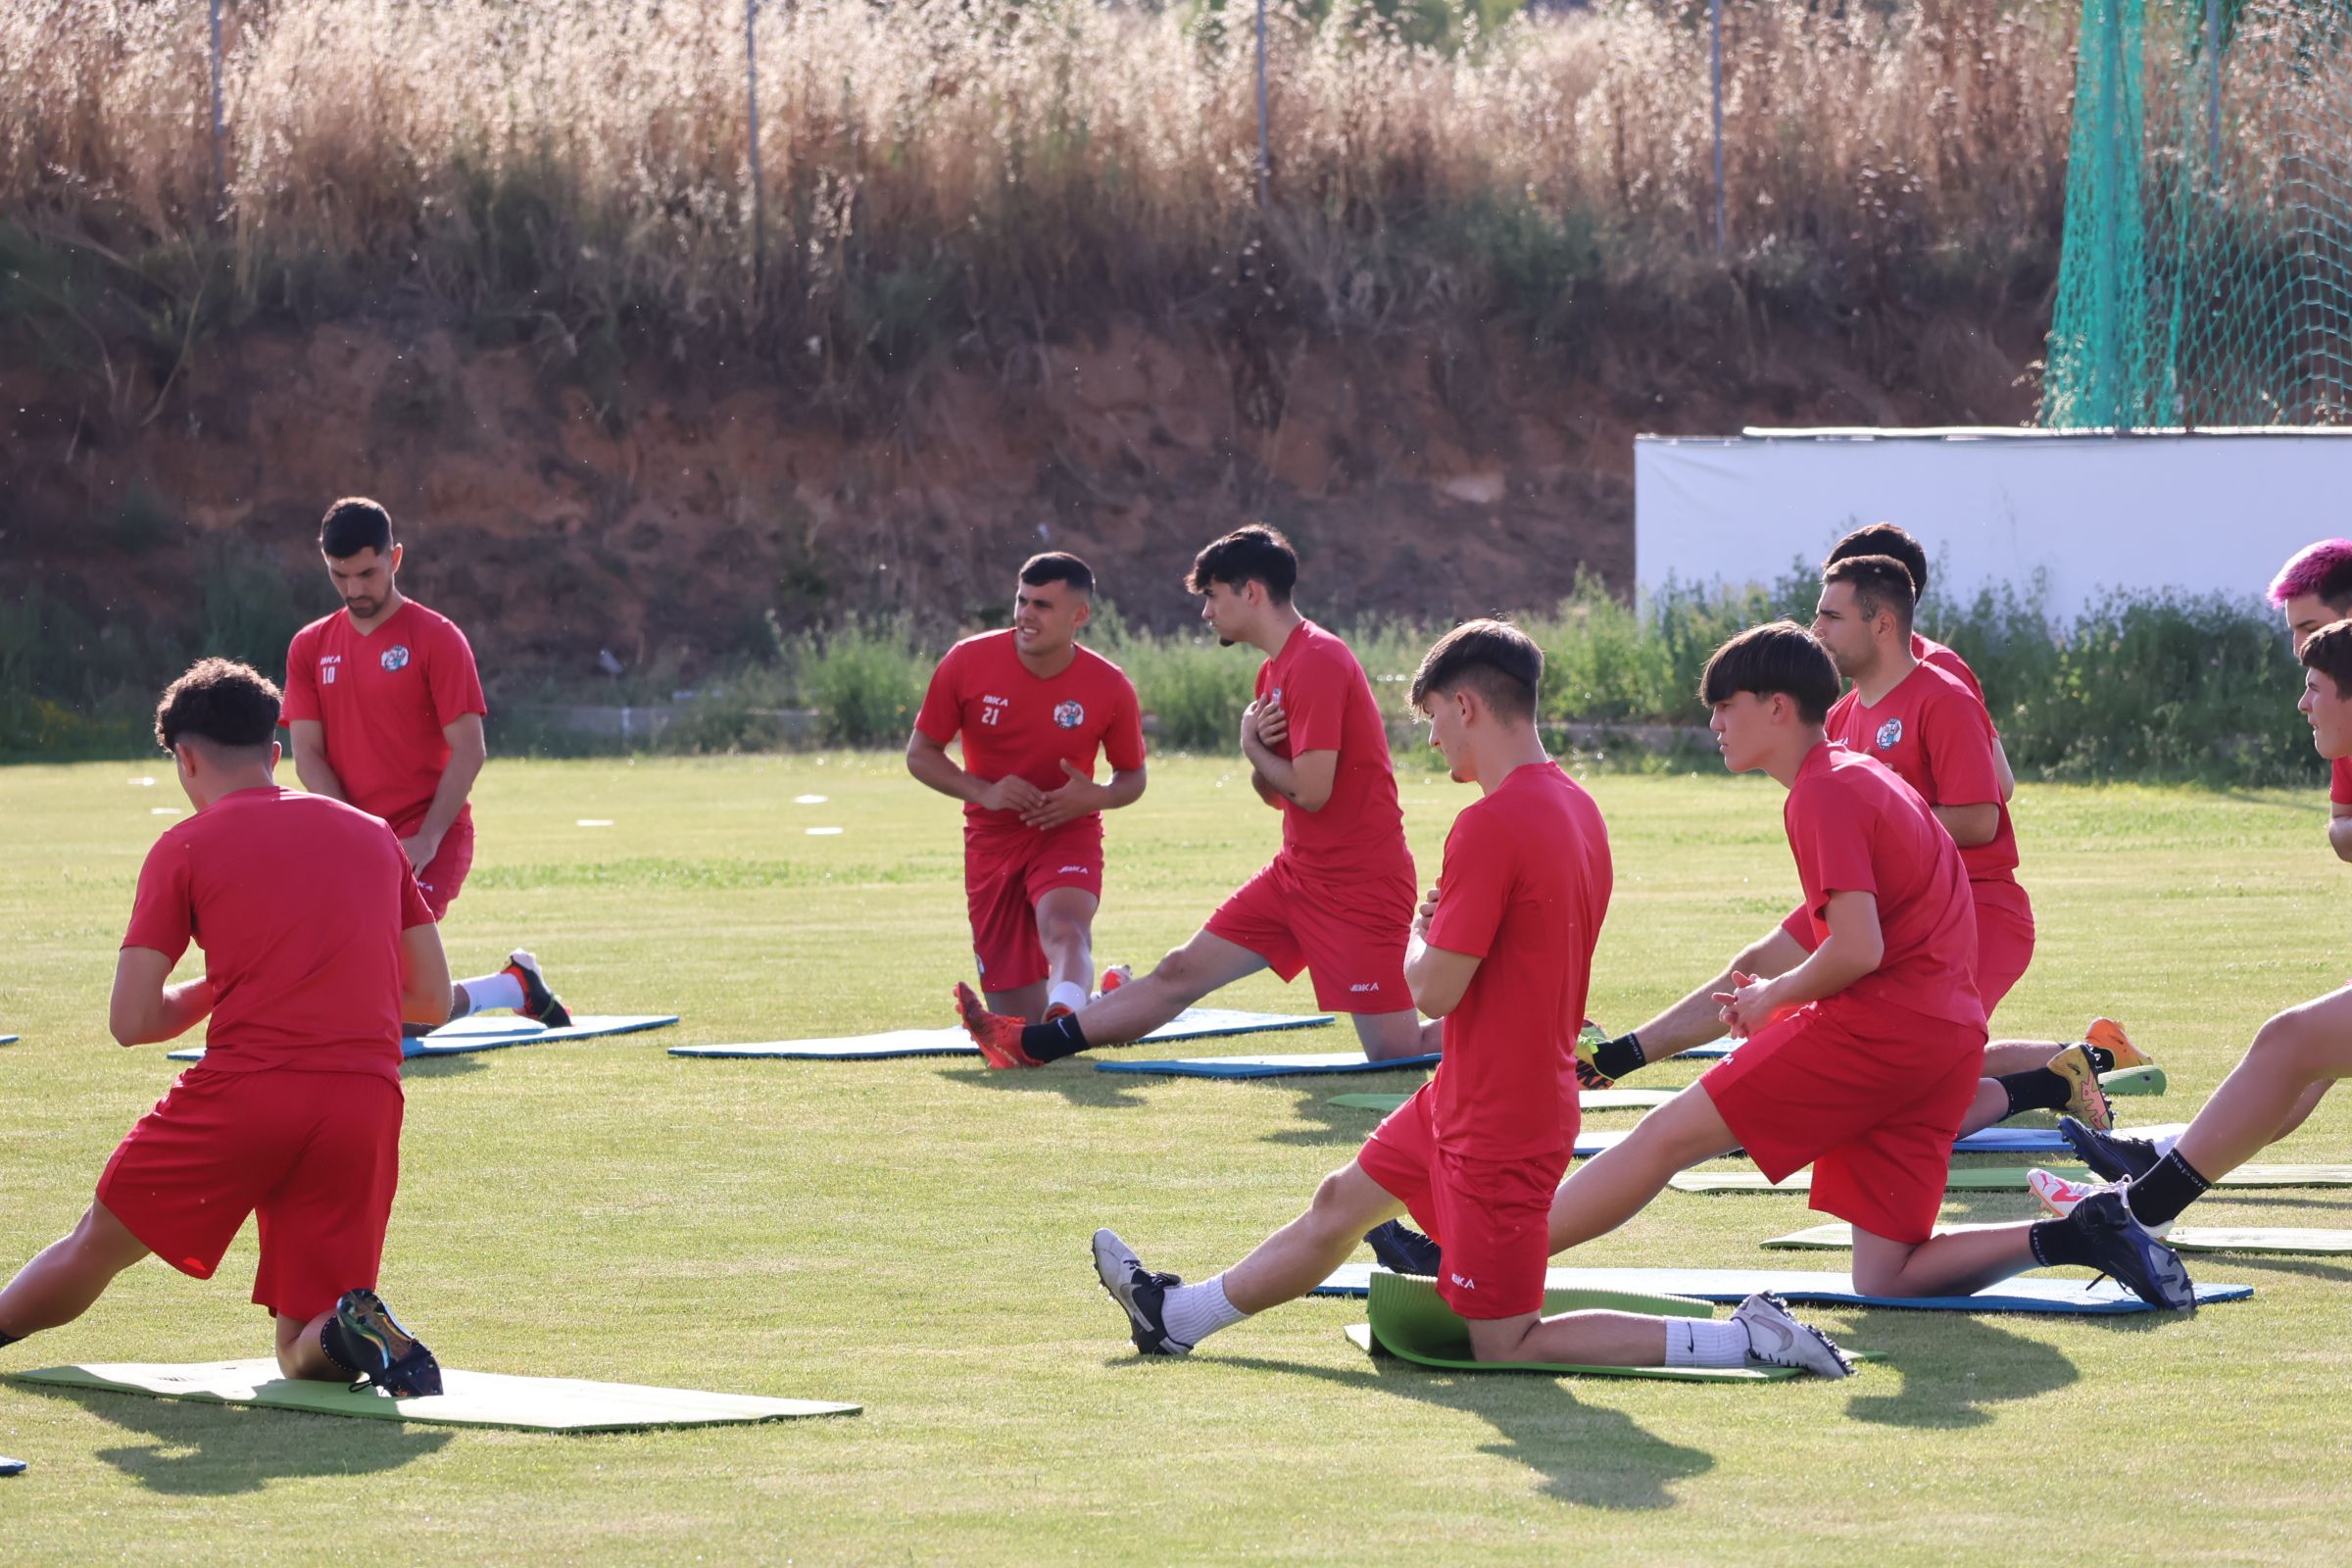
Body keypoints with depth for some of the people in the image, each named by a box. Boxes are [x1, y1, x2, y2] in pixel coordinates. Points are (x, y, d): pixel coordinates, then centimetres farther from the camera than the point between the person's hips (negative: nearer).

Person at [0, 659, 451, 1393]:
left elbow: (132, 1021, 1)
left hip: (243, 1091, -3)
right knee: (305, 1353, 8)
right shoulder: (374, 834, 17)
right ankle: (363, 1334, -22)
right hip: (366, 1105, 3)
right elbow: (432, 998, 19)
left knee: (96, 1247, 21)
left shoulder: (187, 846, 5)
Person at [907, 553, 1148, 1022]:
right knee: (1016, 1013, 2)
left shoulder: (1110, 687, -10)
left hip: (1068, 834, -2)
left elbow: (1132, 777, 6)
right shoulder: (968, 662, -10)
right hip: (991, 839, 2)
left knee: (1064, 928, -37)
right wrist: (983, 792, -19)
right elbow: (920, 754, -2)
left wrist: (1095, 798, -19)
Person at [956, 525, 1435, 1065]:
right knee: (1180, 972, 11)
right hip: (1299, 873, 9)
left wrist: (1255, 749, -4)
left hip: (1358, 880, -9)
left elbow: (1310, 791, -23)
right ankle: (1030, 1045, 13)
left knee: (1395, 1051, -10)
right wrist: (1258, 748, -3)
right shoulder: (1276, 670, 14)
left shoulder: (1316, 662, -18)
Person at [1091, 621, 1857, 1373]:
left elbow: (1435, 991, -21)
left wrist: (1419, 937, -1)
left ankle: (1749, 1338, -8)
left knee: (1502, 1344, -1)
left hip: (1497, 1130, -10)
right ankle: (1177, 1316, 41)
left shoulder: (1490, 825, -24)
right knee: (1343, 1200, 24)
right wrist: (1446, 928, 6)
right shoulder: (1575, 806, 5)